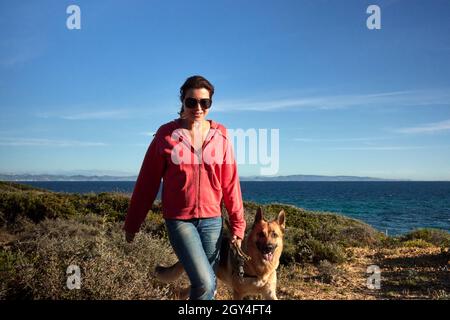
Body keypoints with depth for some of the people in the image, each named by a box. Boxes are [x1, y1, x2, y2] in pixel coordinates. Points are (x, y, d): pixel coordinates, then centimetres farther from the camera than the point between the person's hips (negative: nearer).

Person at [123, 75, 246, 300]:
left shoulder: (220, 136, 1)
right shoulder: (166, 134, -5)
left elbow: (230, 183, 3)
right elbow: (147, 183, 0)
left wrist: (237, 224, 3)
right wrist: (132, 223, 5)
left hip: (212, 219, 3)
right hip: (179, 219, -3)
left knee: (208, 283, 11)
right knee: (204, 283, -14)